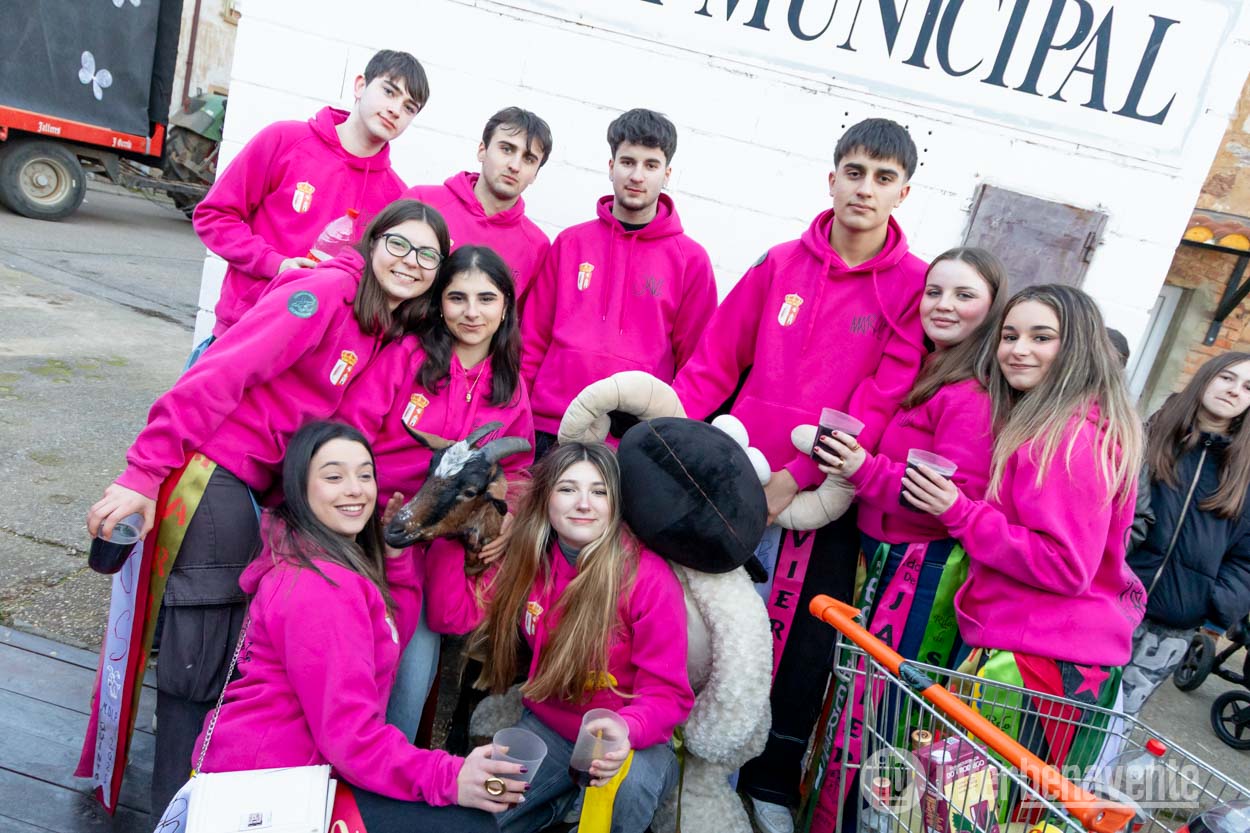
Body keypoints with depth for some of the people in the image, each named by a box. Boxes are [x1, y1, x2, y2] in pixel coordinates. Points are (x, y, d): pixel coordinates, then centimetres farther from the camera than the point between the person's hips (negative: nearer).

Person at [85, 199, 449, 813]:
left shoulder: (398, 337, 9)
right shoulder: (328, 290, -15)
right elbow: (218, 375, -20)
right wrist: (143, 473, -22)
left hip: (269, 488, 8)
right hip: (216, 474, -8)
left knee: (235, 649, 16)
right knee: (199, 659, 1)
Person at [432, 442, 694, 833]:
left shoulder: (649, 578, -22)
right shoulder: (530, 559, -5)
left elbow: (667, 694, -20)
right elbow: (452, 613, -8)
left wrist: (623, 733, -41)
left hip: (629, 740, -4)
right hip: (548, 728, 5)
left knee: (629, 784, -36)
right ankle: (567, 795, 18)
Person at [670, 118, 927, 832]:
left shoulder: (914, 285, -3)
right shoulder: (782, 263, 5)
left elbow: (880, 401, -11)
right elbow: (716, 361, 6)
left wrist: (798, 475, -18)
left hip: (824, 494, -2)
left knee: (803, 639, 6)